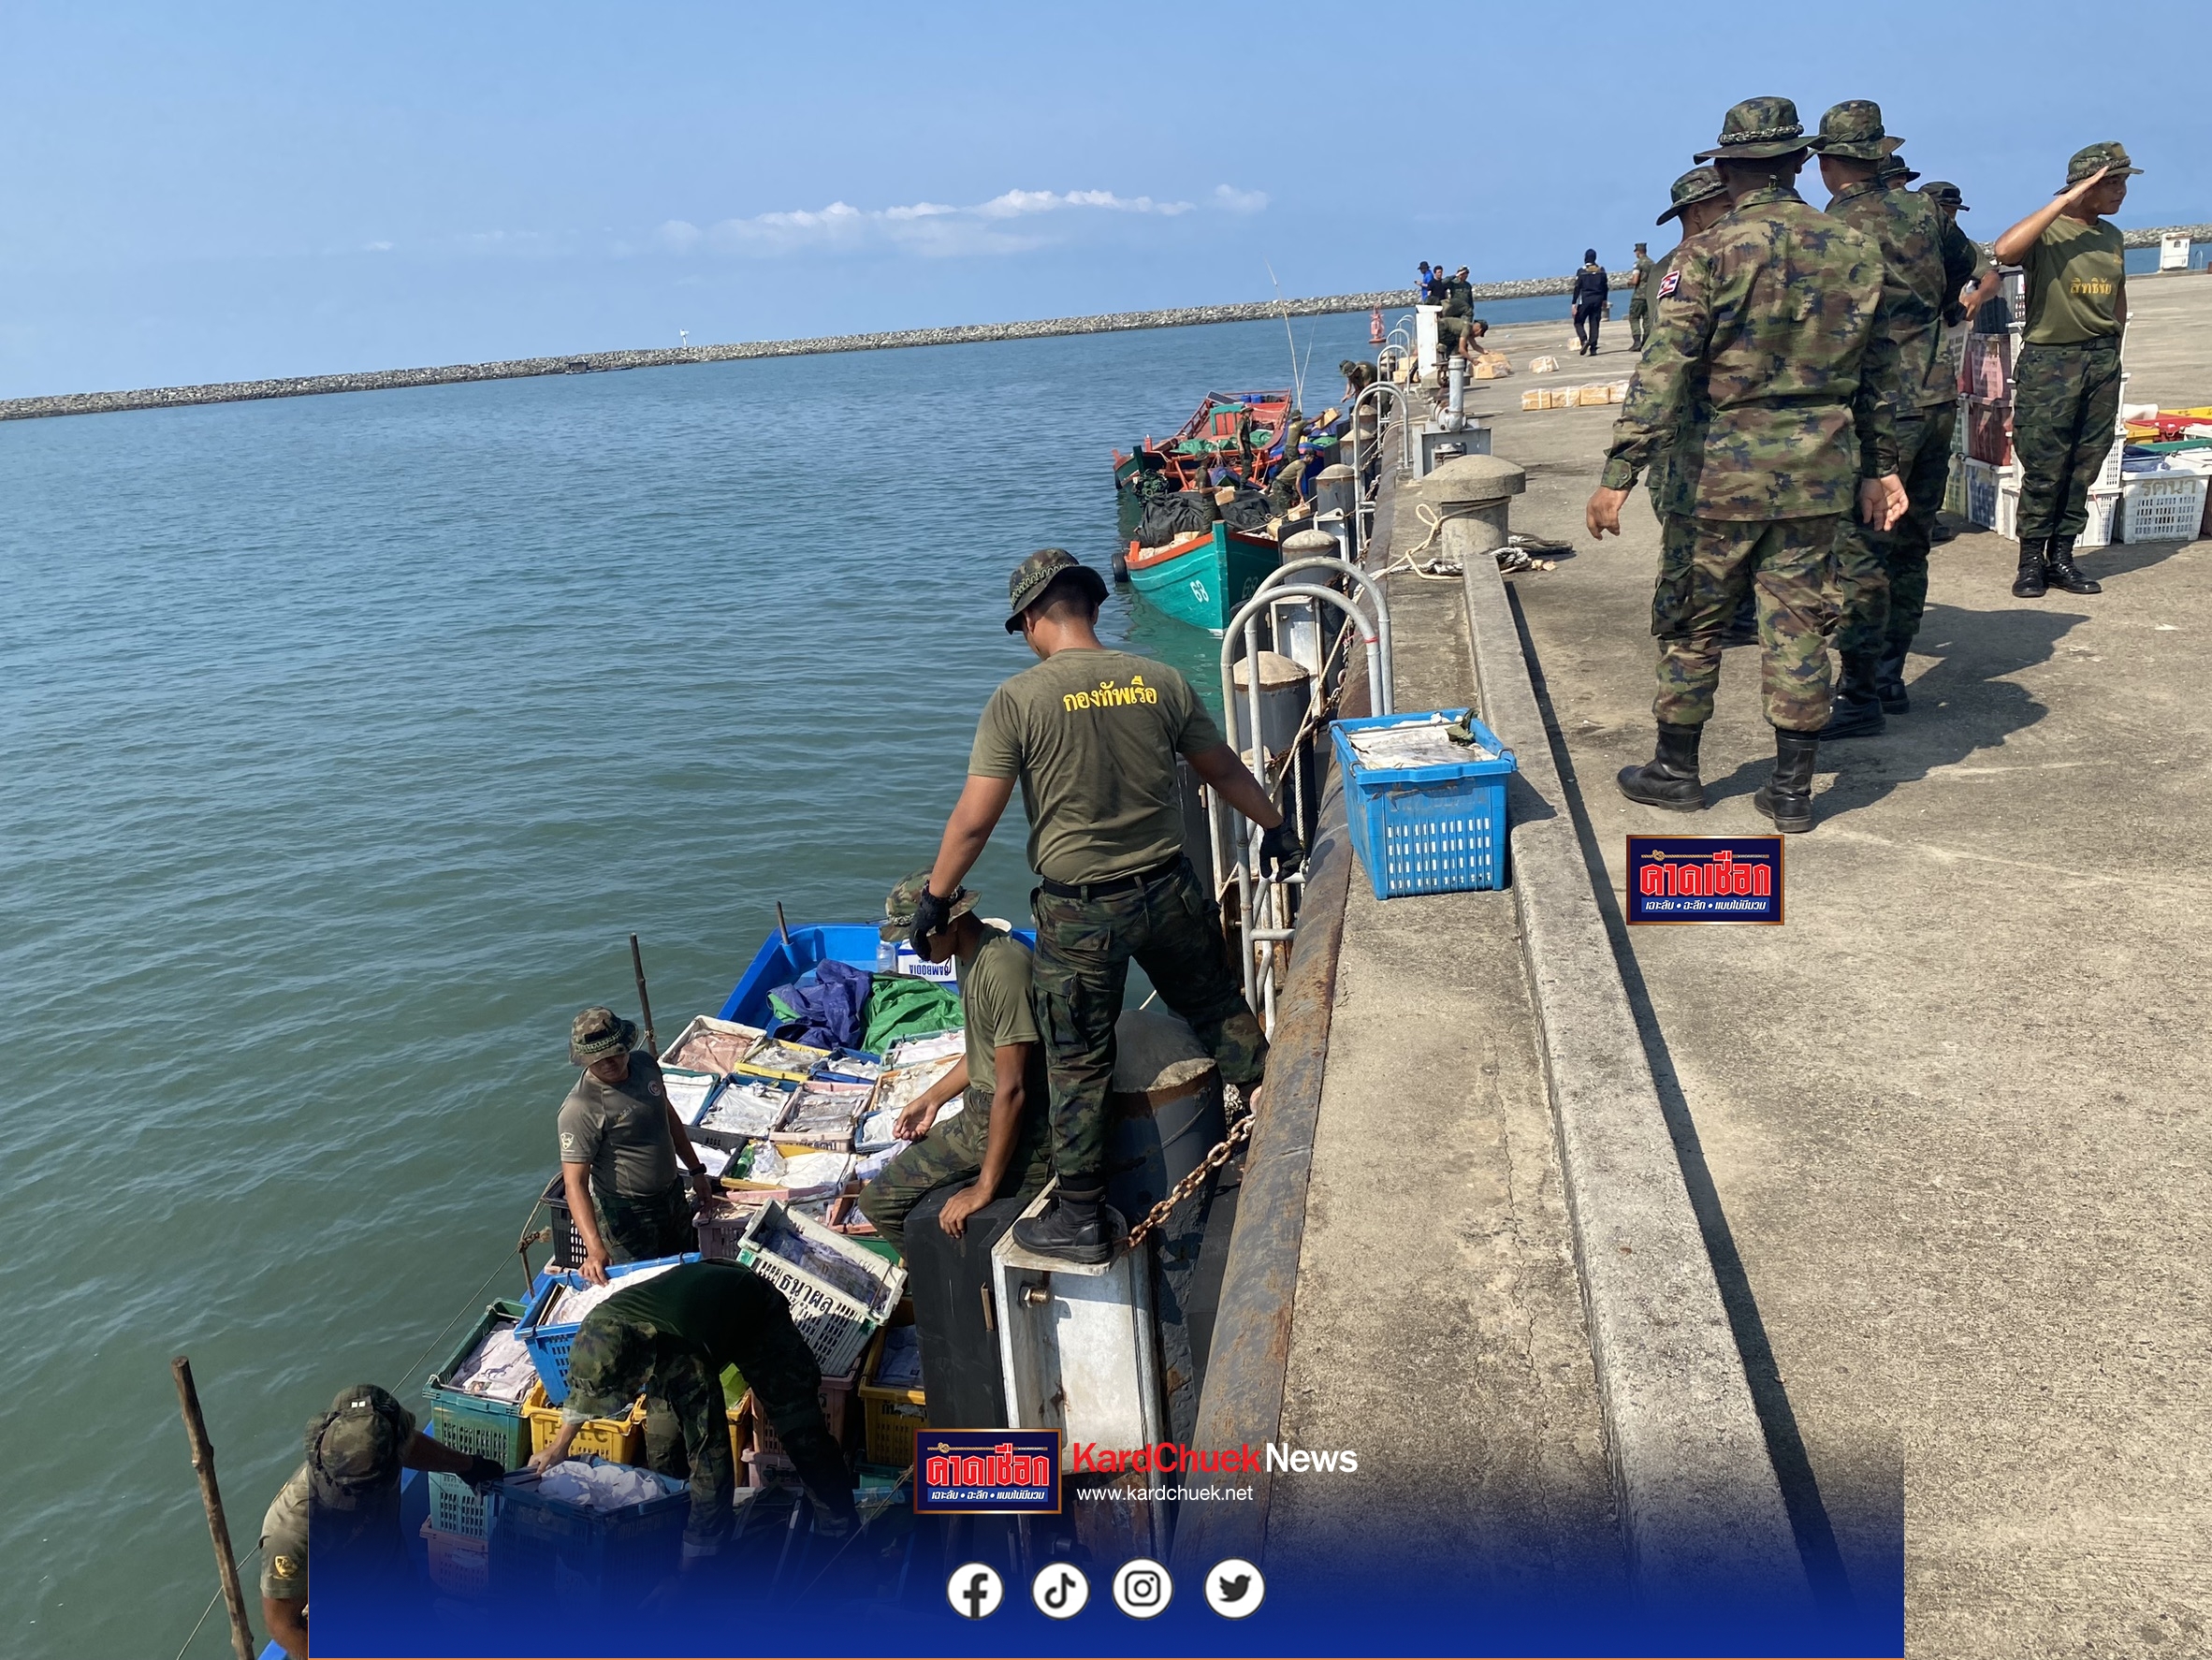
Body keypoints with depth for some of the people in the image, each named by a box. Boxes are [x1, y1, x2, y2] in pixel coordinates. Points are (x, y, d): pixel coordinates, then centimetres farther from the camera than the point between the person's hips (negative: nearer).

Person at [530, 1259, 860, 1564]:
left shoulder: (687, 1362, -46)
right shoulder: (600, 1325, -28)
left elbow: (708, 1458, -37)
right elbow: (585, 1380, -2)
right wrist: (560, 1444, 10)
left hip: (758, 1313, -6)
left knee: (800, 1432, -5)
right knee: (662, 1443, -5)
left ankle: (843, 1534, 9)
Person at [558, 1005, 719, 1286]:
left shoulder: (645, 1064, -6)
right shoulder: (580, 1109, -28)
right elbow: (574, 1182, -30)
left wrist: (696, 1170, 17)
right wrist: (595, 1248, -39)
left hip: (673, 1195, 7)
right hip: (628, 1213, -7)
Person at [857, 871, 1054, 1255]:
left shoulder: (1004, 968, -25)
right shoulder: (969, 957, 7)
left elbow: (1012, 1089, -25)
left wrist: (984, 1186, -21)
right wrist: (932, 1098, 21)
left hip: (1023, 1126, -10)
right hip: (976, 1116, 10)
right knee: (878, 1201, 10)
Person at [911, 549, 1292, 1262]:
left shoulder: (1019, 699, -13)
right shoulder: (1159, 681, -2)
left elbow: (974, 819, -13)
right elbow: (1225, 770, 10)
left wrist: (936, 895, 2)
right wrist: (1275, 826, 27)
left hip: (1080, 910, -3)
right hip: (1170, 890, 3)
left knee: (1078, 1067, 10)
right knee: (1222, 1014, 24)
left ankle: (1081, 1218, 21)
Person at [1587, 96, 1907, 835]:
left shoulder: (1709, 254, -10)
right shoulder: (1856, 252, 7)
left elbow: (1664, 368, -18)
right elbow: (1878, 370, 12)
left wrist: (1619, 472, -20)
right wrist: (1879, 464, 19)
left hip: (1722, 467, -4)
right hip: (1818, 467, 4)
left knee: (1693, 620, 9)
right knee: (1797, 621, 8)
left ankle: (1675, 769, 19)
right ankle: (1792, 789, 12)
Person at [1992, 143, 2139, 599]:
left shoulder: (2111, 236, 14)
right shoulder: (2046, 231, -6)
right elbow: (2005, 251, -29)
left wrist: (2111, 348, 18)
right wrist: (2065, 200, -23)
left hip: (2102, 361, 6)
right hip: (2049, 361, -6)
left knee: (2085, 467, 6)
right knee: (2044, 470, -5)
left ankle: (2061, 558, 13)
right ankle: (2031, 561, 5)